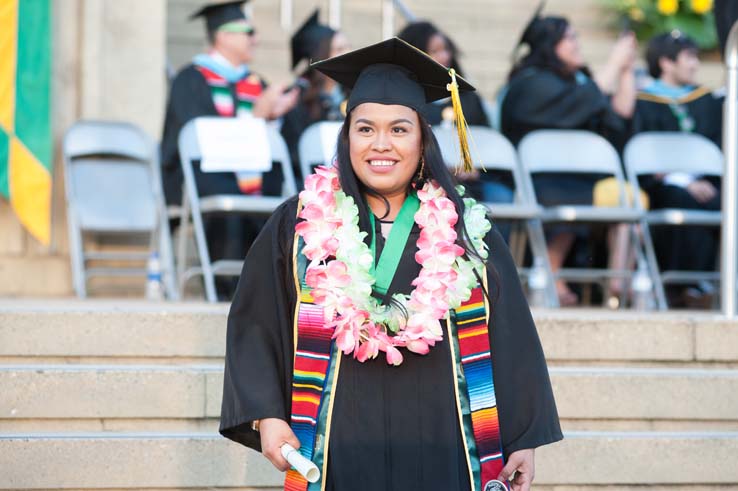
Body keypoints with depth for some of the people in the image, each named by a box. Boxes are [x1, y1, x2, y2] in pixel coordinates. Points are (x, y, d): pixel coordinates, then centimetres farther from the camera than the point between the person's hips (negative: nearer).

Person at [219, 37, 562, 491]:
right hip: (341, 449, 0)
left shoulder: (466, 233, 7)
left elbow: (511, 342, 6)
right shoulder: (299, 226, 6)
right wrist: (267, 417, -6)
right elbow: (254, 329, 5)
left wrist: (523, 441, 1)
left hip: (440, 450, 0)